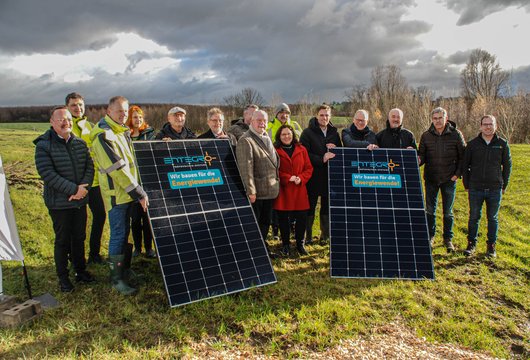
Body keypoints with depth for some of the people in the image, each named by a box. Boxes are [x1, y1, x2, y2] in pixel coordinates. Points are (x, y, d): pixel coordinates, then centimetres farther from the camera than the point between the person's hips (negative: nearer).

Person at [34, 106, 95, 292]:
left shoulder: (80, 143, 5)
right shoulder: (44, 145, -11)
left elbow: (89, 166, 2)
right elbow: (47, 174, -19)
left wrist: (83, 188, -15)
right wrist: (74, 189, -22)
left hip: (80, 200, 5)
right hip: (59, 203, -4)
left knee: (79, 237, 16)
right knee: (62, 240, 6)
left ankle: (80, 270, 32)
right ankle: (63, 277, 22)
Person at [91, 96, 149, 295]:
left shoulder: (123, 132, 13)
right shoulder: (103, 135, -16)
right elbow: (117, 168, -22)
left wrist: (137, 189, 14)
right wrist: (139, 193, -22)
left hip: (128, 191, 9)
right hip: (116, 193, -9)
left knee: (127, 232, 16)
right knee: (118, 235, -3)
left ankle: (126, 269, 29)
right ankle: (117, 278, 7)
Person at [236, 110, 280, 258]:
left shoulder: (266, 138, 15)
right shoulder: (246, 140, -14)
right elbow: (245, 167, -21)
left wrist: (276, 182, 17)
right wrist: (250, 191, -24)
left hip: (270, 190, 9)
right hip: (257, 191, -9)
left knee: (265, 222, 19)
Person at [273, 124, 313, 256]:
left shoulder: (301, 149, 9)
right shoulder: (275, 150, -2)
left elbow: (309, 168, 8)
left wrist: (301, 178, -9)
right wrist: (288, 178, -15)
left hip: (299, 190, 3)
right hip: (282, 190, -3)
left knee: (301, 218, 4)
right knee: (283, 219, 5)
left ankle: (300, 244, 23)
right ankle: (285, 244, 22)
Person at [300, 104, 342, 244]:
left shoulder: (334, 133, 10)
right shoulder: (308, 132, -4)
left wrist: (335, 148, -6)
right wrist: (322, 159, -21)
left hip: (330, 175, 4)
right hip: (313, 176, -4)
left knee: (327, 206, 12)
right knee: (310, 206, 5)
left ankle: (325, 234, 25)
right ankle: (308, 235, 16)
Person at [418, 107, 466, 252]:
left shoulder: (456, 135, -5)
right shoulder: (426, 136, 0)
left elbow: (463, 156, 1)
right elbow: (422, 155, 2)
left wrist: (458, 173, -6)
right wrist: (419, 160, -21)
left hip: (449, 179, -1)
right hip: (431, 179, 1)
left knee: (448, 211, 9)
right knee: (430, 210, 8)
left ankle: (448, 239, 22)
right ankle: (430, 236, 24)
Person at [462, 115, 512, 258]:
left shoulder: (502, 144, 2)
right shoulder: (472, 144, 1)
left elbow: (507, 166, 9)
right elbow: (465, 165, 7)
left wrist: (504, 185, 6)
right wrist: (466, 185, 4)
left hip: (495, 189, 0)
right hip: (475, 189, 0)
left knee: (493, 218, 10)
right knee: (474, 217, 7)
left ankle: (492, 246, 21)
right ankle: (471, 243, 20)